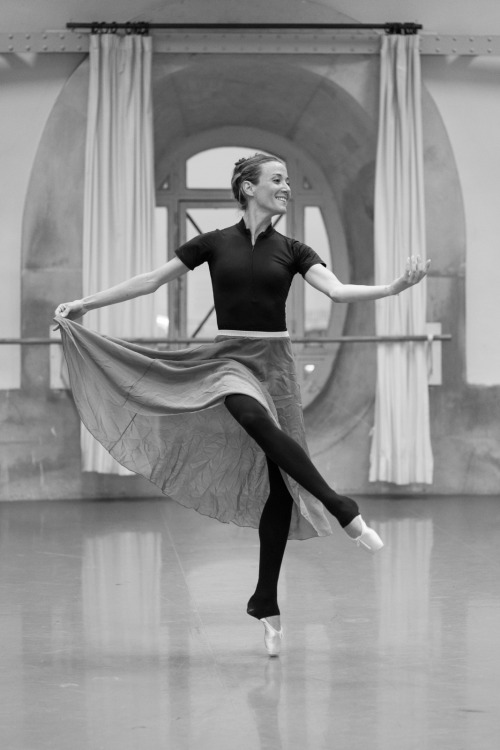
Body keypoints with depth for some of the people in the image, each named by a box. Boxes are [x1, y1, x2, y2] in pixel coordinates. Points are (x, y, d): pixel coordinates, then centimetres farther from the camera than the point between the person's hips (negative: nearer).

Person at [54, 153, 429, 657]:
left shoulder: (291, 251, 7)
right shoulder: (214, 244, 3)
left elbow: (337, 291, -6)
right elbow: (151, 281, 7)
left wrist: (393, 288, -22)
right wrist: (84, 304, 7)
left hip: (274, 361, 3)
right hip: (227, 358, -3)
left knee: (279, 485, -2)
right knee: (254, 417, -38)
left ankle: (266, 603, 9)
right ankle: (342, 511, -38)